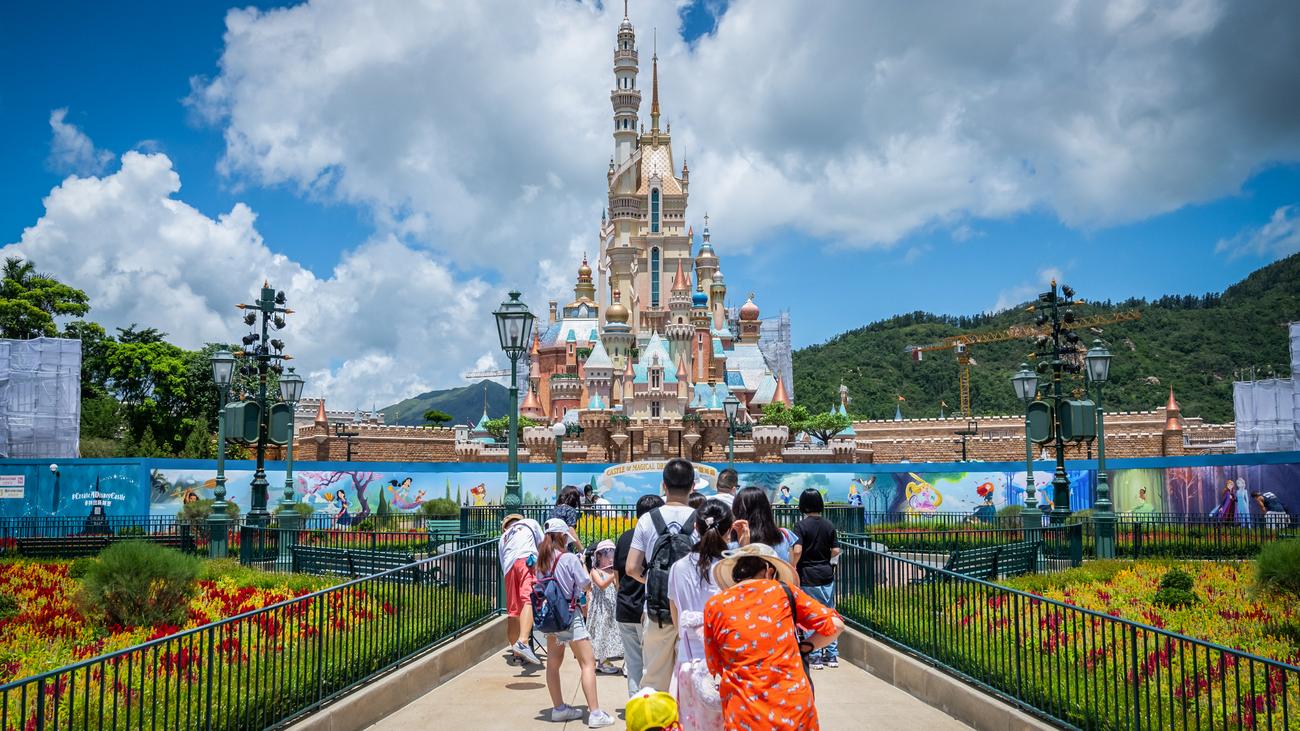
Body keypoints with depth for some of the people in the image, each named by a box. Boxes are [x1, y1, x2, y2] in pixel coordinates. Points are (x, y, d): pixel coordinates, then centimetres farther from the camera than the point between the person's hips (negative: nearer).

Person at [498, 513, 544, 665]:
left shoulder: (503, 538, 39)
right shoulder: (530, 523, 32)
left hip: (509, 567, 5)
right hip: (527, 560, -5)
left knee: (513, 609, 11)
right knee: (530, 601, -23)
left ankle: (516, 651, 19)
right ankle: (522, 642, -44)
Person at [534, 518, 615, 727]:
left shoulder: (541, 559, 3)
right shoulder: (569, 558, -15)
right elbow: (586, 584, -10)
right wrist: (582, 563, 5)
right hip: (570, 615, -7)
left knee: (553, 663, 15)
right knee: (588, 663, -5)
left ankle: (559, 708, 25)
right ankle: (595, 713, -10)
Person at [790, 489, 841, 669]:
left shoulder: (801, 525, -11)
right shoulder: (829, 525, 2)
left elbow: (797, 551, -19)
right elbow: (836, 551, 2)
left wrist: (793, 567, -4)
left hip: (808, 576, -4)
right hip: (826, 575, 4)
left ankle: (815, 657, 7)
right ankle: (832, 655, 17)